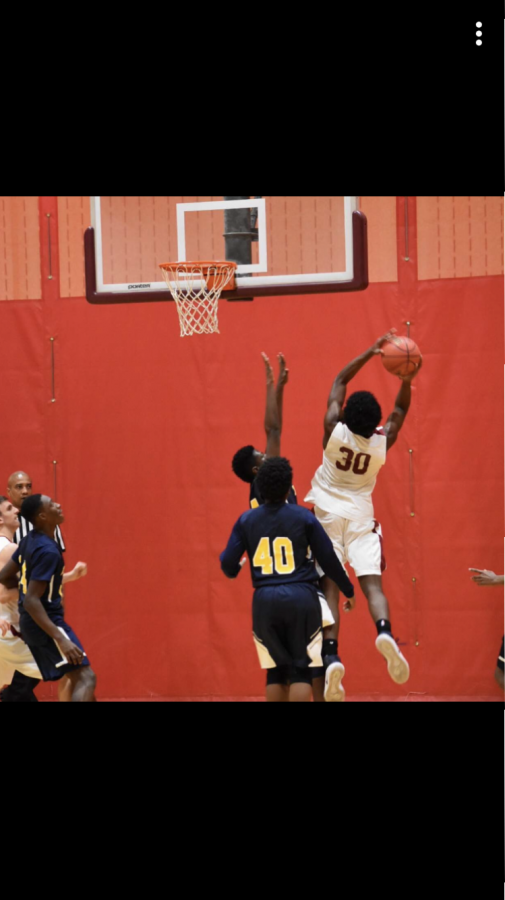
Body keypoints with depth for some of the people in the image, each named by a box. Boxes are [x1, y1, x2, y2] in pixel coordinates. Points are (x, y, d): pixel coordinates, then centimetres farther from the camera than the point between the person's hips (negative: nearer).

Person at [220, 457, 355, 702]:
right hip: (301, 597, -2)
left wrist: (232, 571, 28)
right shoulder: (304, 517, -1)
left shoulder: (246, 520, 4)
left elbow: (228, 564, 3)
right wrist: (348, 590, 18)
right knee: (301, 669, 2)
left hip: (265, 600, 2)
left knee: (276, 670, 13)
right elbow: (329, 559, 3)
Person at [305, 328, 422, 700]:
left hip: (328, 512, 0)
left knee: (330, 586, -6)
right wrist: (407, 381, -4)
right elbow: (400, 412, 10)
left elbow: (339, 383, 0)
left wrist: (371, 353, 1)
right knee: (372, 583, -8)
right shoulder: (382, 443, -9)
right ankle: (385, 632, -36)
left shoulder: (334, 431, -12)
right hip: (362, 515, 0)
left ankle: (332, 656, -19)